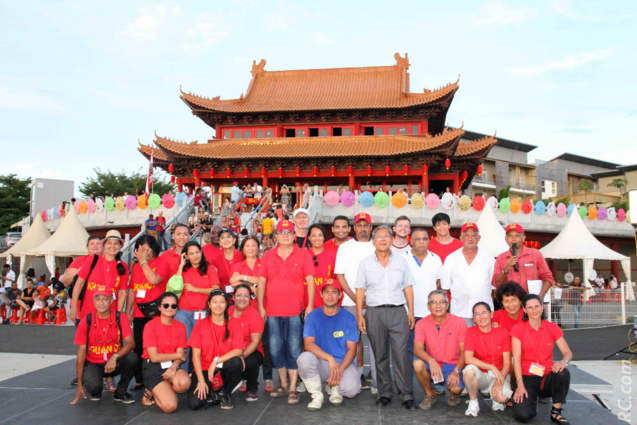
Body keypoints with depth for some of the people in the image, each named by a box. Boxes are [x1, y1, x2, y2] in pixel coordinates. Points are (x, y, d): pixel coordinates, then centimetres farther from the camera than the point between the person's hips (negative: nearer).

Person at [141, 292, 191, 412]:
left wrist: (174, 366, -20)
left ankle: (157, 391, 0)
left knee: (184, 382, -32)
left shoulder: (180, 327, 7)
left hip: (171, 366, 5)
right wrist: (177, 355, -3)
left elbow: (181, 354, 1)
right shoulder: (150, 326, -8)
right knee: (170, 406, -23)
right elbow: (154, 357, -11)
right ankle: (152, 392, 11)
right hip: (153, 367, -5)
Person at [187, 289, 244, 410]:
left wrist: (216, 361, -24)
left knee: (236, 362, -33)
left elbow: (239, 350, -13)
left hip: (224, 369, 1)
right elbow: (196, 355, -4)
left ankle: (225, 393, -5)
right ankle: (211, 393, 11)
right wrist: (201, 380, -13)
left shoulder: (232, 326, 1)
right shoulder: (201, 325, 1)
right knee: (194, 403, -25)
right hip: (204, 369, -1)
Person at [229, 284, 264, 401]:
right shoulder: (228, 313, 4)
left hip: (251, 352, -3)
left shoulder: (254, 315, -8)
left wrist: (242, 356, -25)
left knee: (250, 362, -36)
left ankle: (252, 390, -3)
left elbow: (255, 341, -13)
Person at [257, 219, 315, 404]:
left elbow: (310, 280, 0)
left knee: (294, 350, -2)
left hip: (295, 312, -3)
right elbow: (262, 281, 10)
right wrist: (260, 306, 5)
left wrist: (310, 305, -6)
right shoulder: (268, 256, 9)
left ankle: (293, 389, 6)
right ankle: (283, 385, 22)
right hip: (272, 312, 3)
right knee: (276, 349, 8)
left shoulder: (303, 254, 2)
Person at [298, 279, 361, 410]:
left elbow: (352, 349, -3)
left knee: (351, 390, -29)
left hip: (344, 363, 0)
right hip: (320, 363, 0)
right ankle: (317, 395, -8)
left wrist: (340, 369, -19)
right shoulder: (313, 317, 1)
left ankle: (334, 387, 10)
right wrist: (330, 358, -28)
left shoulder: (348, 318, 1)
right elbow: (308, 343, -13)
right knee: (304, 358, -32)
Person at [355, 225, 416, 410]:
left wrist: (411, 312, 4)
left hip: (398, 311, 0)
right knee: (380, 355, 6)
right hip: (374, 312, 1)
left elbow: (408, 287, 11)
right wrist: (359, 315, 0)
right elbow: (360, 290, 7)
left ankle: (407, 395, 2)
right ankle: (385, 393, 17)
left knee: (401, 354, -5)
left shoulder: (401, 261, 10)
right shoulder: (365, 263, 8)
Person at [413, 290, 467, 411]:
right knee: (417, 363, -30)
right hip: (432, 364, 1)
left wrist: (457, 371, -22)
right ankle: (429, 395, -1)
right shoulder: (422, 324, -7)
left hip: (454, 365, -1)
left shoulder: (459, 322, -8)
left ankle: (453, 394, 13)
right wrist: (431, 361, -37)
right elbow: (417, 349, -18)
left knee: (456, 388, -29)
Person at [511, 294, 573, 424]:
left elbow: (568, 352, 1)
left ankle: (556, 412, -12)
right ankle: (531, 400, 12)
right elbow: (516, 358, -9)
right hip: (527, 378, -2)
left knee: (563, 373, -34)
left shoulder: (552, 327, 5)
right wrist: (520, 385, -19)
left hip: (547, 377, 2)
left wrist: (564, 361, -25)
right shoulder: (518, 329, -3)